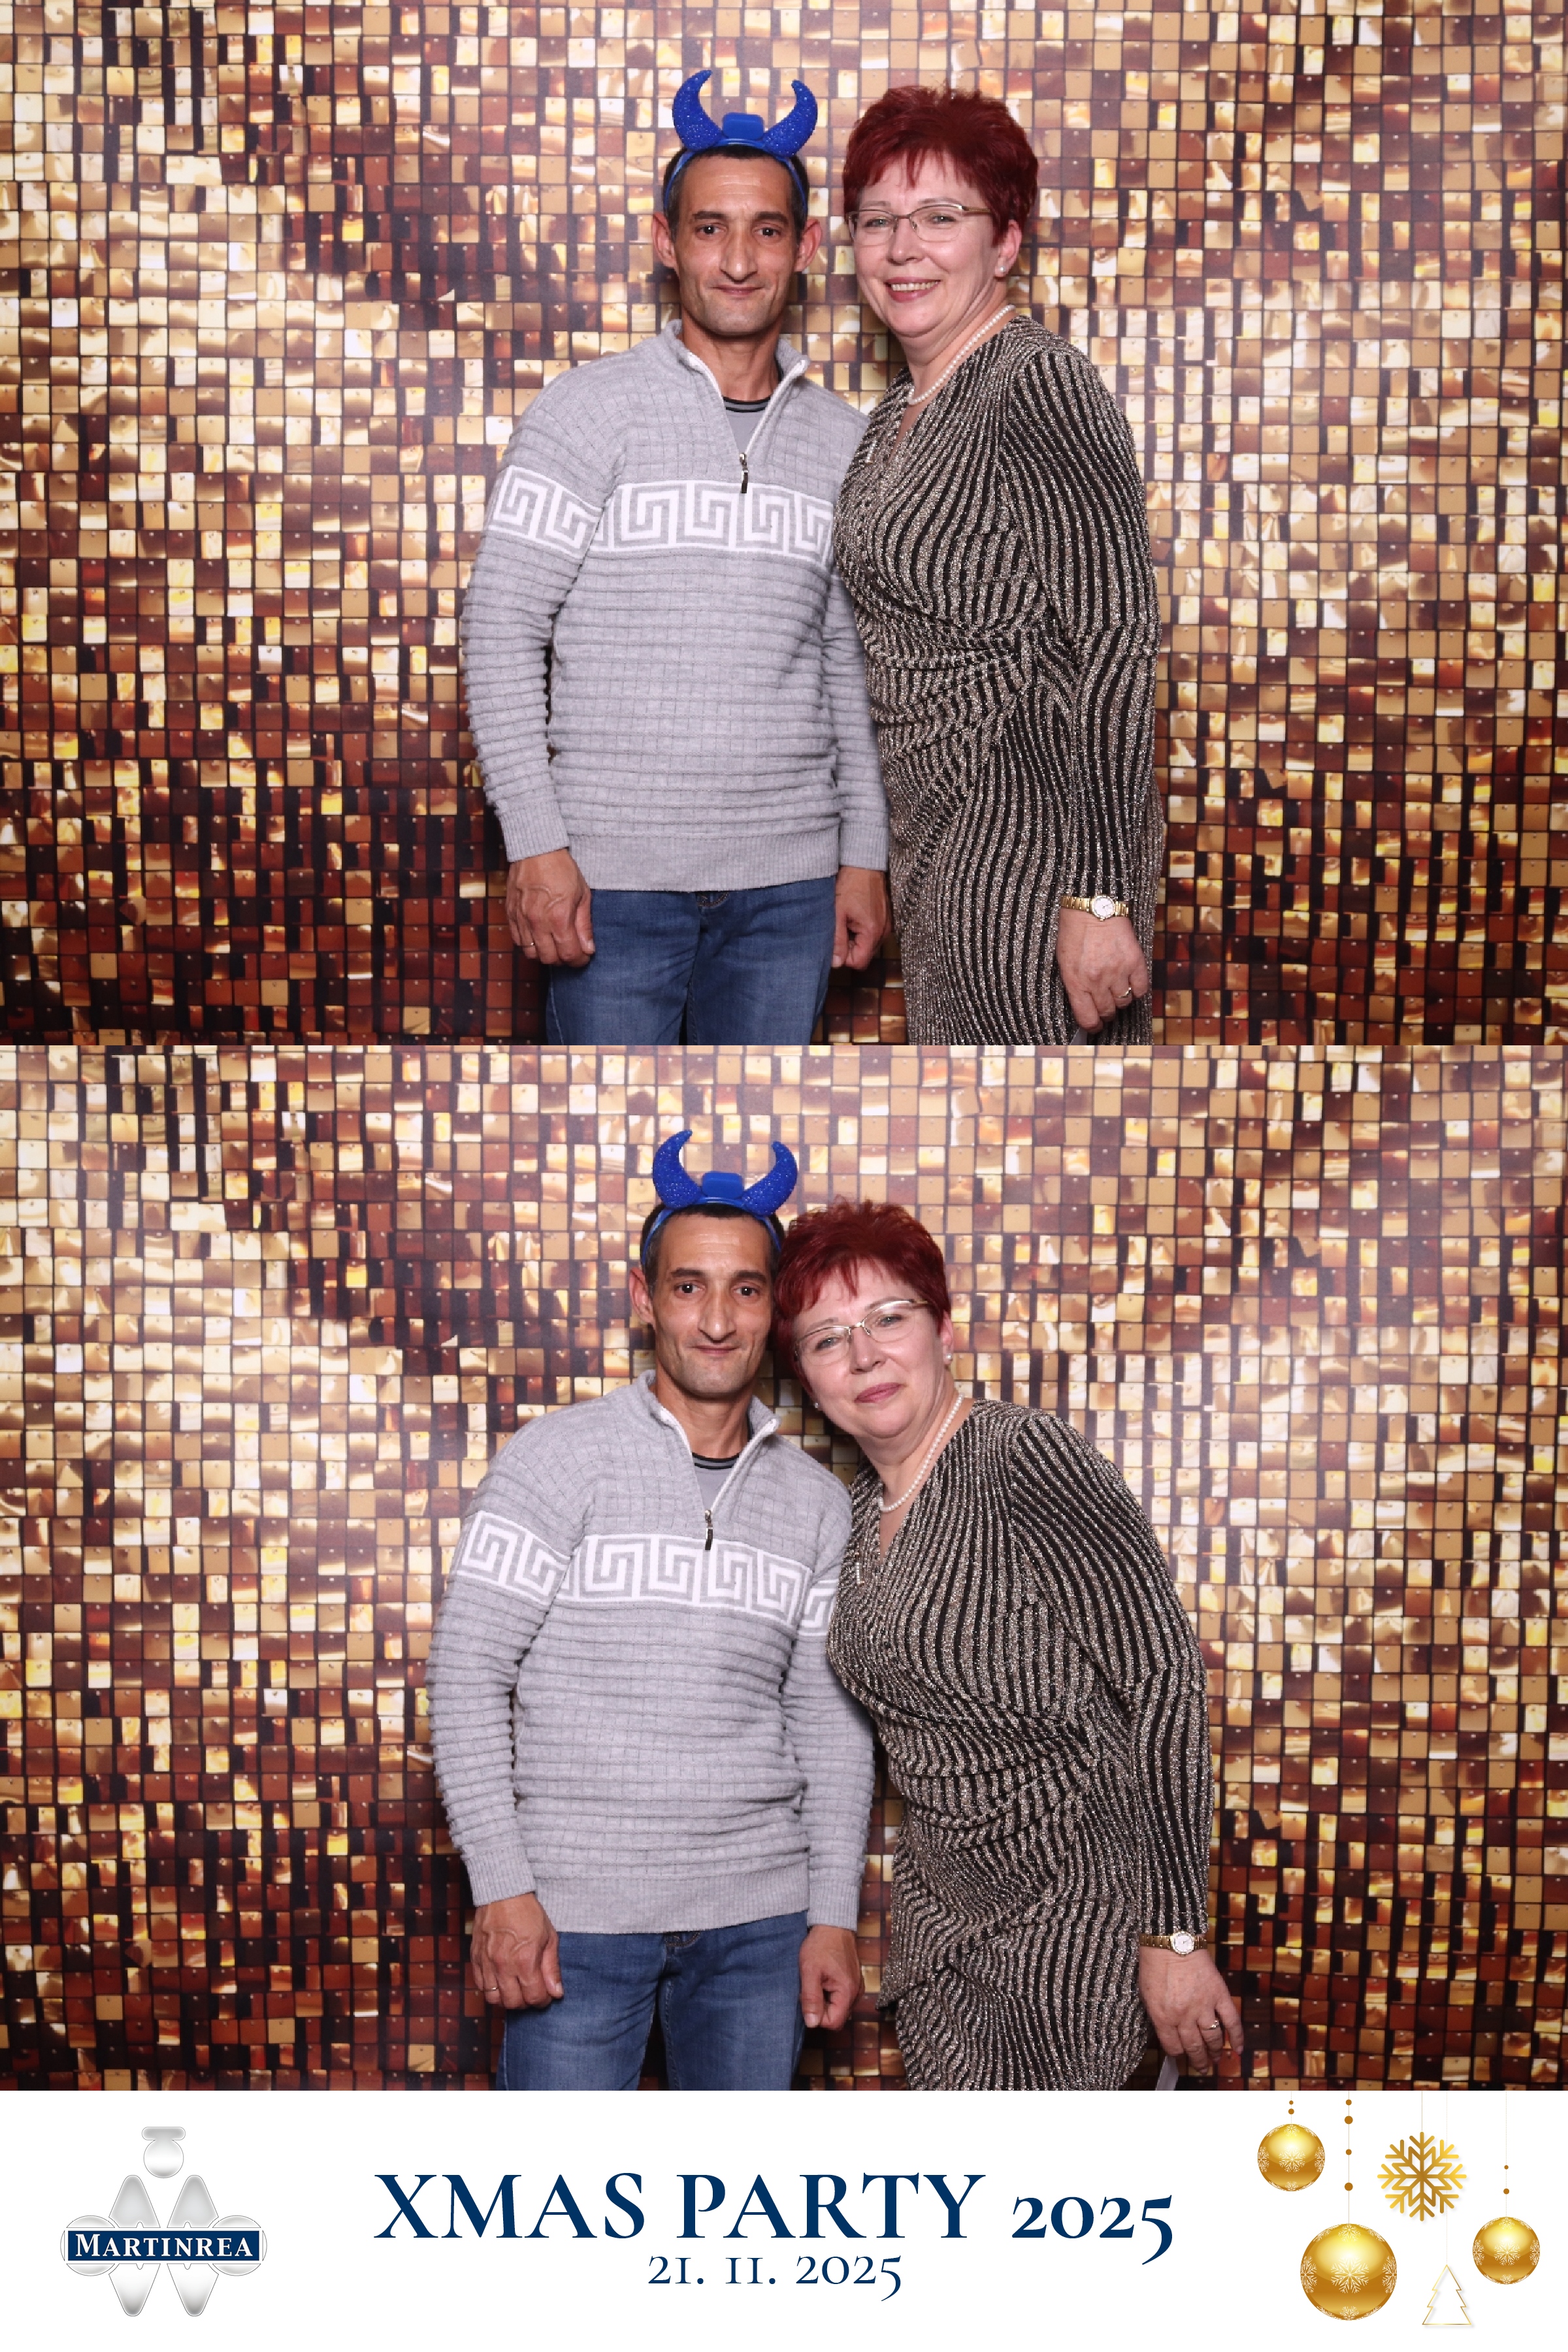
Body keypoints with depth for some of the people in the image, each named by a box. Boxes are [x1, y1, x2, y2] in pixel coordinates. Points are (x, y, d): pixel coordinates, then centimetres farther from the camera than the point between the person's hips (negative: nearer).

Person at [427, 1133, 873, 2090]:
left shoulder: (816, 1500, 8)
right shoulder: (560, 1458, -4)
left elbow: (833, 1722, 11)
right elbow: (468, 1670, -7)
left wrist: (835, 1914, 5)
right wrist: (501, 1886, -13)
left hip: (761, 1919, 4)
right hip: (577, 1913, -4)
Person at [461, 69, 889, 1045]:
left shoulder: (842, 440, 10)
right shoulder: (591, 409, -3)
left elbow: (851, 667, 15)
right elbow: (503, 627, -6)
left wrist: (866, 853, 10)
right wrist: (535, 841, -13)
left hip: (788, 883, 4)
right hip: (614, 870, -3)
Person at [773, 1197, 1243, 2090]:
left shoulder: (1028, 1461, -18)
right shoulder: (869, 1502, 7)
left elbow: (1164, 1682, -20)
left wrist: (1175, 1936, -21)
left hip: (1072, 1915, -8)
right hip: (943, 1912, 8)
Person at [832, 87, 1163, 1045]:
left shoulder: (1040, 390, -17)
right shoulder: (905, 404, 11)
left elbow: (1120, 642, -22)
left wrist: (1102, 898, -24)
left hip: (1032, 845, -9)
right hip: (940, 830, 9)